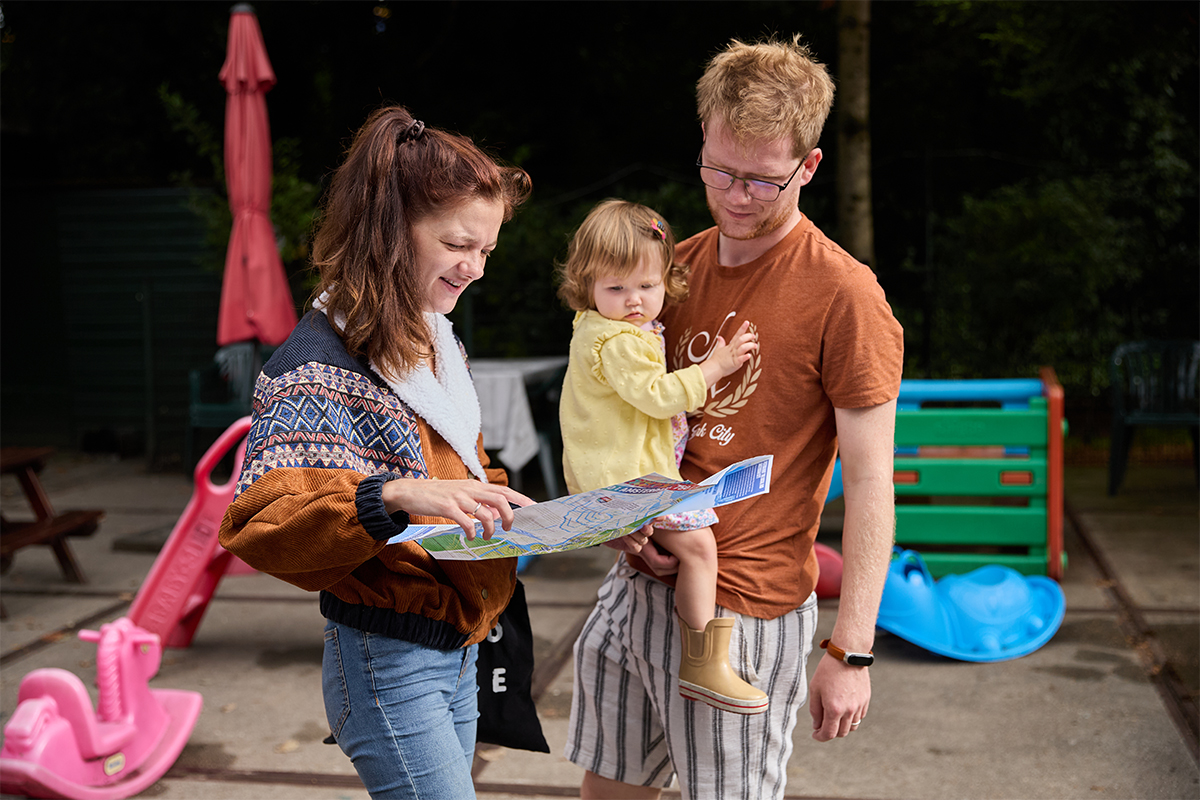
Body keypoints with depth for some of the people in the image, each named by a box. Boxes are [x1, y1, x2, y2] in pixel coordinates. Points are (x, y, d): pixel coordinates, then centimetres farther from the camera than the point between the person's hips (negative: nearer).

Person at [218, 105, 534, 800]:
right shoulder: (321, 363, -16)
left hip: (458, 653, 9)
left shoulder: (441, 345, 12)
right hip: (387, 661, -8)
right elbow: (256, 520, -25)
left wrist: (505, 510, 4)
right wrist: (393, 496, -39)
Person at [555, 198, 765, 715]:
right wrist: (714, 367, -21)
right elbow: (656, 396, -25)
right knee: (697, 543, -17)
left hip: (610, 473, 11)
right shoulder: (618, 342, -21)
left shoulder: (596, 326, 12)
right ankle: (702, 667, -13)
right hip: (624, 476, -11)